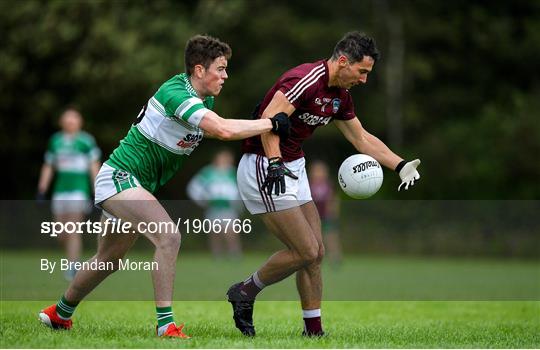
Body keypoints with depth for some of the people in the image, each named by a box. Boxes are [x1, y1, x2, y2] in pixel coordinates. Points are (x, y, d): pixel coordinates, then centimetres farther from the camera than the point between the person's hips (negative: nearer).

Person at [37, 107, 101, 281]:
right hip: (60, 190, 5)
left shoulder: (86, 141, 0)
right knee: (61, 234, 2)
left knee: (73, 230, -13)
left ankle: (73, 268, -11)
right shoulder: (55, 141, 13)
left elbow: (94, 166, 0)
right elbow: (48, 167, 18)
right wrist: (41, 190, 12)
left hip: (79, 189, -5)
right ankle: (74, 256, 26)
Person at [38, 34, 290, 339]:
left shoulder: (206, 100, 5)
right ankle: (166, 324, -25)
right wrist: (272, 124, -27)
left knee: (109, 261, 21)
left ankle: (60, 313, 41)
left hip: (137, 187, 10)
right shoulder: (175, 93, -25)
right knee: (169, 236, -27)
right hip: (120, 177, -10)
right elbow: (224, 129, -35)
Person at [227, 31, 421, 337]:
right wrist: (274, 163, -40)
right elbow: (269, 118, -31)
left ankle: (314, 332, 14)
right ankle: (245, 292, 9)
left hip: (293, 169, 10)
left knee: (315, 252, 7)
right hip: (264, 169, -10)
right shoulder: (306, 80, -21)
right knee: (306, 251, -10)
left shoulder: (340, 95, 9)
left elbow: (362, 139, 21)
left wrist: (401, 165, 13)